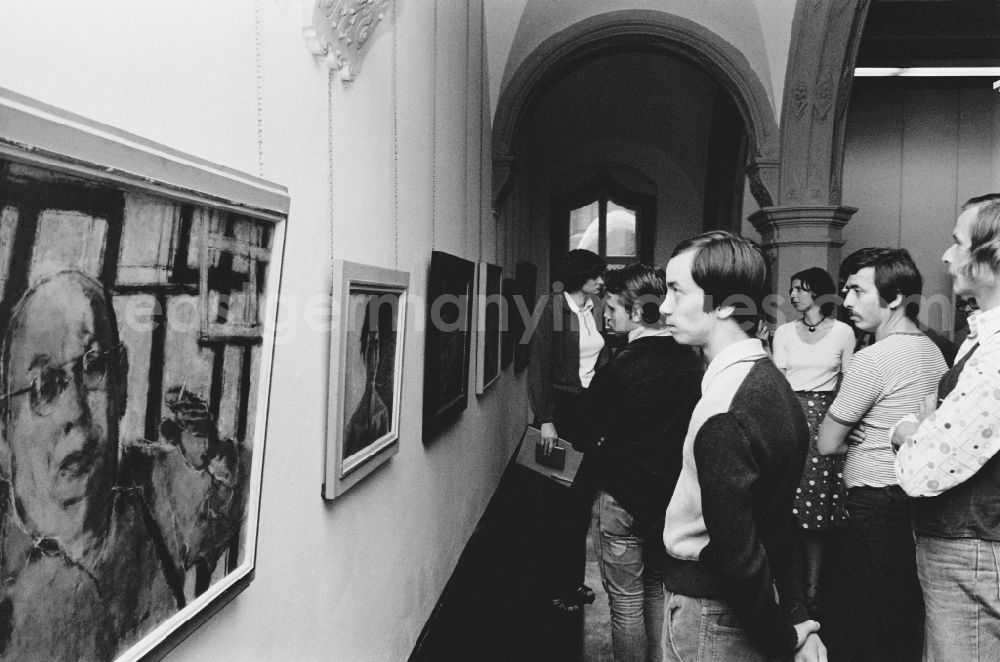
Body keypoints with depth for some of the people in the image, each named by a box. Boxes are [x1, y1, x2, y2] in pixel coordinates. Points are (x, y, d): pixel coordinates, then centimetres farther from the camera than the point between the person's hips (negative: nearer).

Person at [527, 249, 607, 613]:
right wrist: (545, 420, -16)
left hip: (590, 405, 6)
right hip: (561, 406, -6)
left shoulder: (596, 309, 9)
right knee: (559, 499, 2)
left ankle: (575, 579, 23)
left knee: (583, 494, 10)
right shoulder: (553, 310, -10)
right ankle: (557, 587, 14)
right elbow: (539, 367, -11)